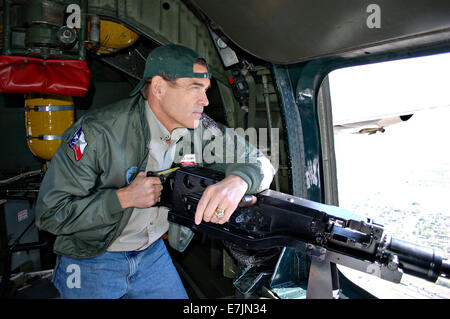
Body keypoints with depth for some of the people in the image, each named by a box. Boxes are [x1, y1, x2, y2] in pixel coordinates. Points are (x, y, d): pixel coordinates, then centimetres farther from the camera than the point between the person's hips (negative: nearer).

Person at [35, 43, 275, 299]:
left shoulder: (202, 130, -13)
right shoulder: (98, 133, -26)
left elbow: (260, 161, -10)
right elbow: (50, 213, -20)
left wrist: (237, 181, -34)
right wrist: (124, 198, -29)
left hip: (152, 252, 4)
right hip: (90, 262, -3)